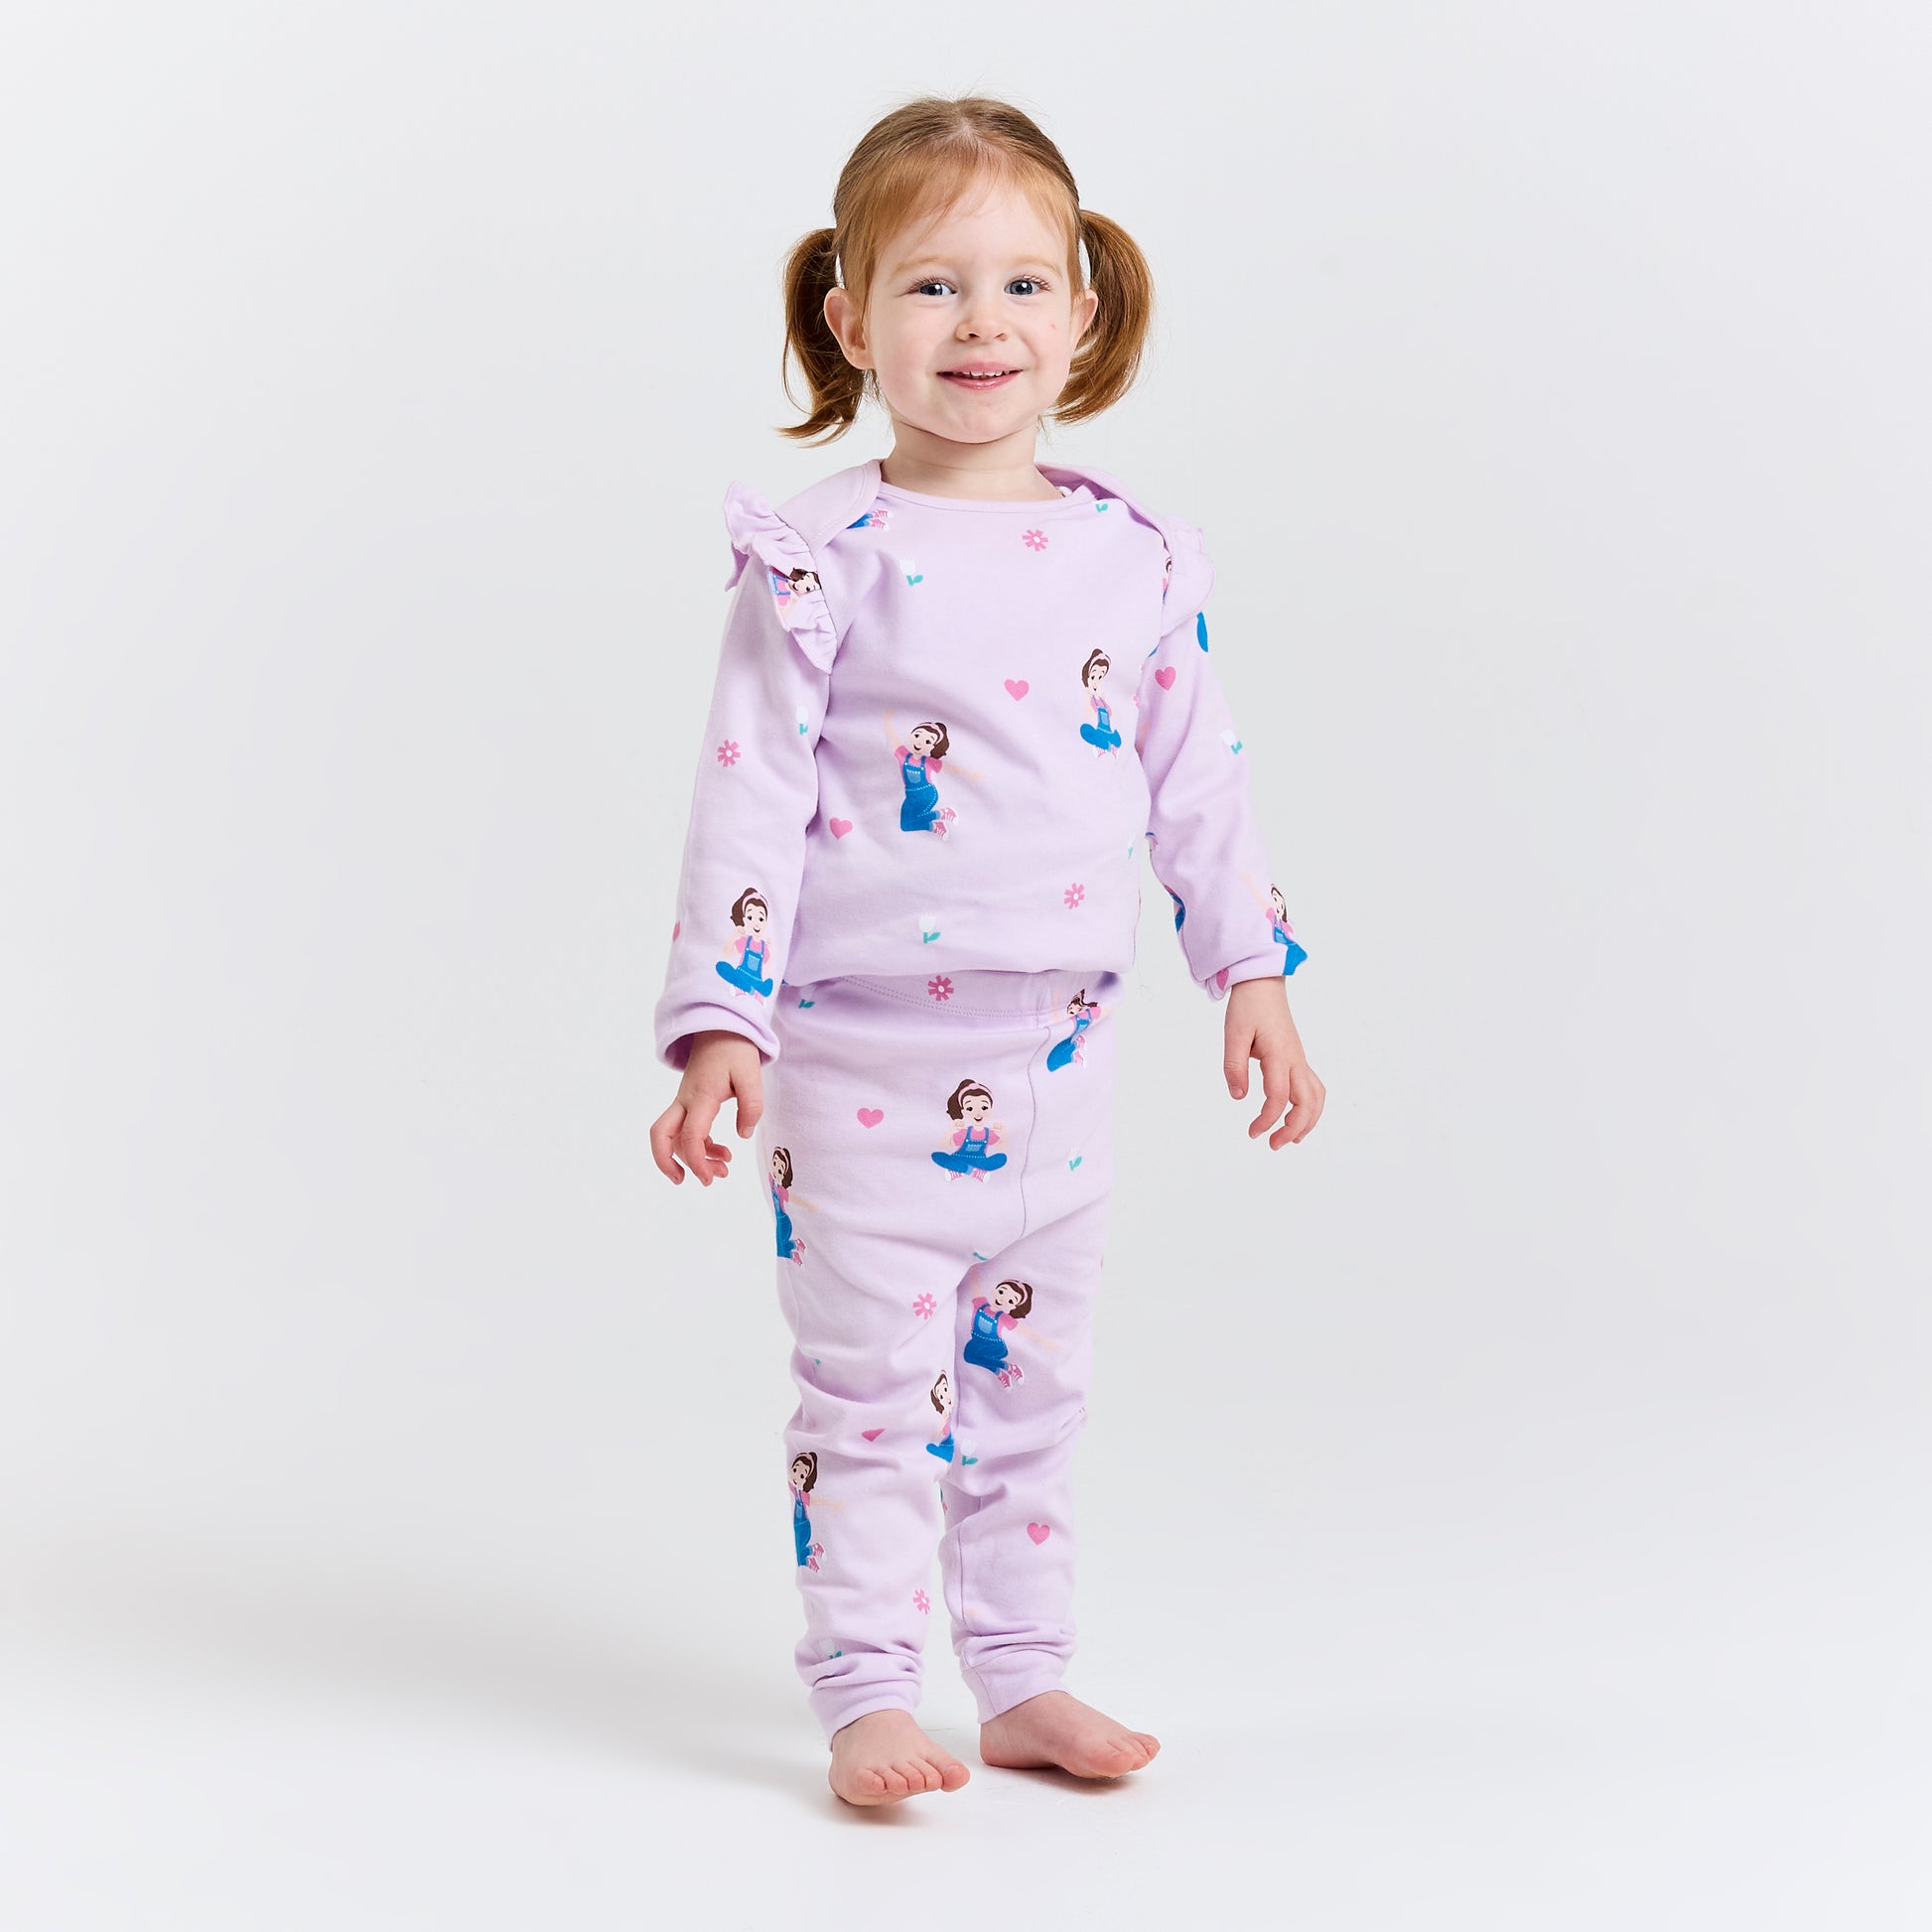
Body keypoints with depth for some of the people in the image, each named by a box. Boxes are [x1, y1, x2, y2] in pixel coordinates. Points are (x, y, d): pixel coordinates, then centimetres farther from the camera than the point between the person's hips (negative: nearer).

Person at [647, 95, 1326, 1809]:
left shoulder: (1136, 553, 3)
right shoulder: (823, 559, -10)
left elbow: (1197, 778, 11)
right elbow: (750, 795, -10)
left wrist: (1252, 975, 9)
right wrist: (718, 1026, -14)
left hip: (1058, 1054, 4)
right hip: (864, 1057, -4)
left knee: (1035, 1380, 14)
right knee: (871, 1386, 1)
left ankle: (1025, 1677, 26)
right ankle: (866, 1691, 11)